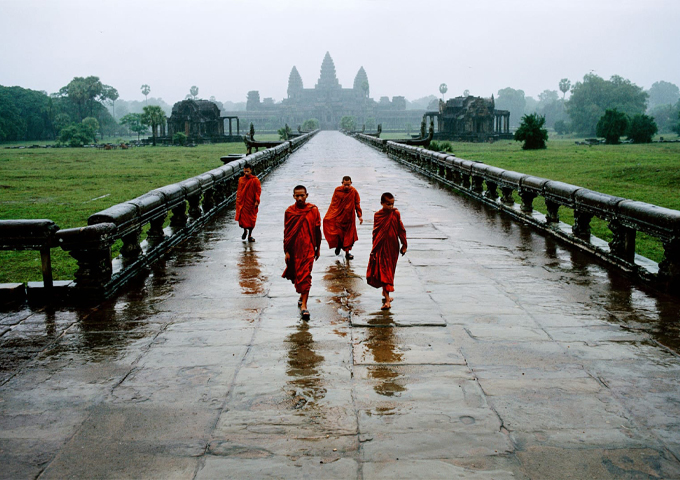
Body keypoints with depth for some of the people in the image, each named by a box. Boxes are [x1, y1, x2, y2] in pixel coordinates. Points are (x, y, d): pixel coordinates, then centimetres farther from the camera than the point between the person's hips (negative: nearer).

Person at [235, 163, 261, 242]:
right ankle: (245, 231, 25)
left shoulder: (255, 180, -6)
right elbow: (239, 190, 14)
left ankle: (250, 235, 17)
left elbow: (258, 190, -5)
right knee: (242, 218, -3)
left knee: (251, 220, 4)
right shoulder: (241, 180, 6)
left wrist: (257, 201, -13)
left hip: (251, 203, -2)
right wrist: (237, 200, 11)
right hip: (242, 202, 2)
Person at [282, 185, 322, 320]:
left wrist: (318, 248, 7)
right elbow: (286, 232, 3)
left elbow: (317, 230, 4)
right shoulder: (289, 211, 0)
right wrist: (286, 251, 0)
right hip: (294, 249, 2)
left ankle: (303, 305, -9)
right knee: (296, 275, 13)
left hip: (308, 248, -2)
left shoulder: (313, 210, -3)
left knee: (305, 275, -9)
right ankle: (303, 295, 38)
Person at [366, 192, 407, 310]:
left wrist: (404, 245, 5)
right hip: (381, 248, -1)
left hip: (392, 248, 1)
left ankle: (386, 293, 28)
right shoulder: (377, 215, -2)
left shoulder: (396, 214, -3)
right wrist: (374, 248, 5)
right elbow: (375, 232, 4)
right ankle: (387, 299, -4)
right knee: (384, 272, -3)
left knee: (389, 271, 11)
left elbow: (401, 230, 3)